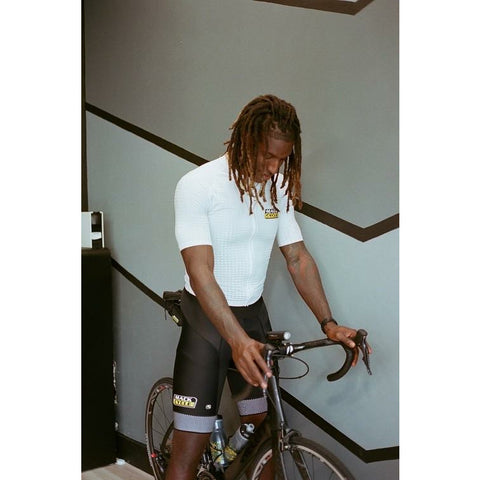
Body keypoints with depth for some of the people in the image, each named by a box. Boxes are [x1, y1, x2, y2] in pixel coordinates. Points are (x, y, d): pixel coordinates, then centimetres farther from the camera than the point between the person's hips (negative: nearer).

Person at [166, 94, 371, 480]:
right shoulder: (198, 185, -17)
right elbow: (200, 272, -24)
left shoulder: (278, 187, 1)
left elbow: (298, 258, 3)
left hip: (254, 316, 5)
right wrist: (238, 340, -35)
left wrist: (329, 324, -6)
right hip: (207, 319, -5)